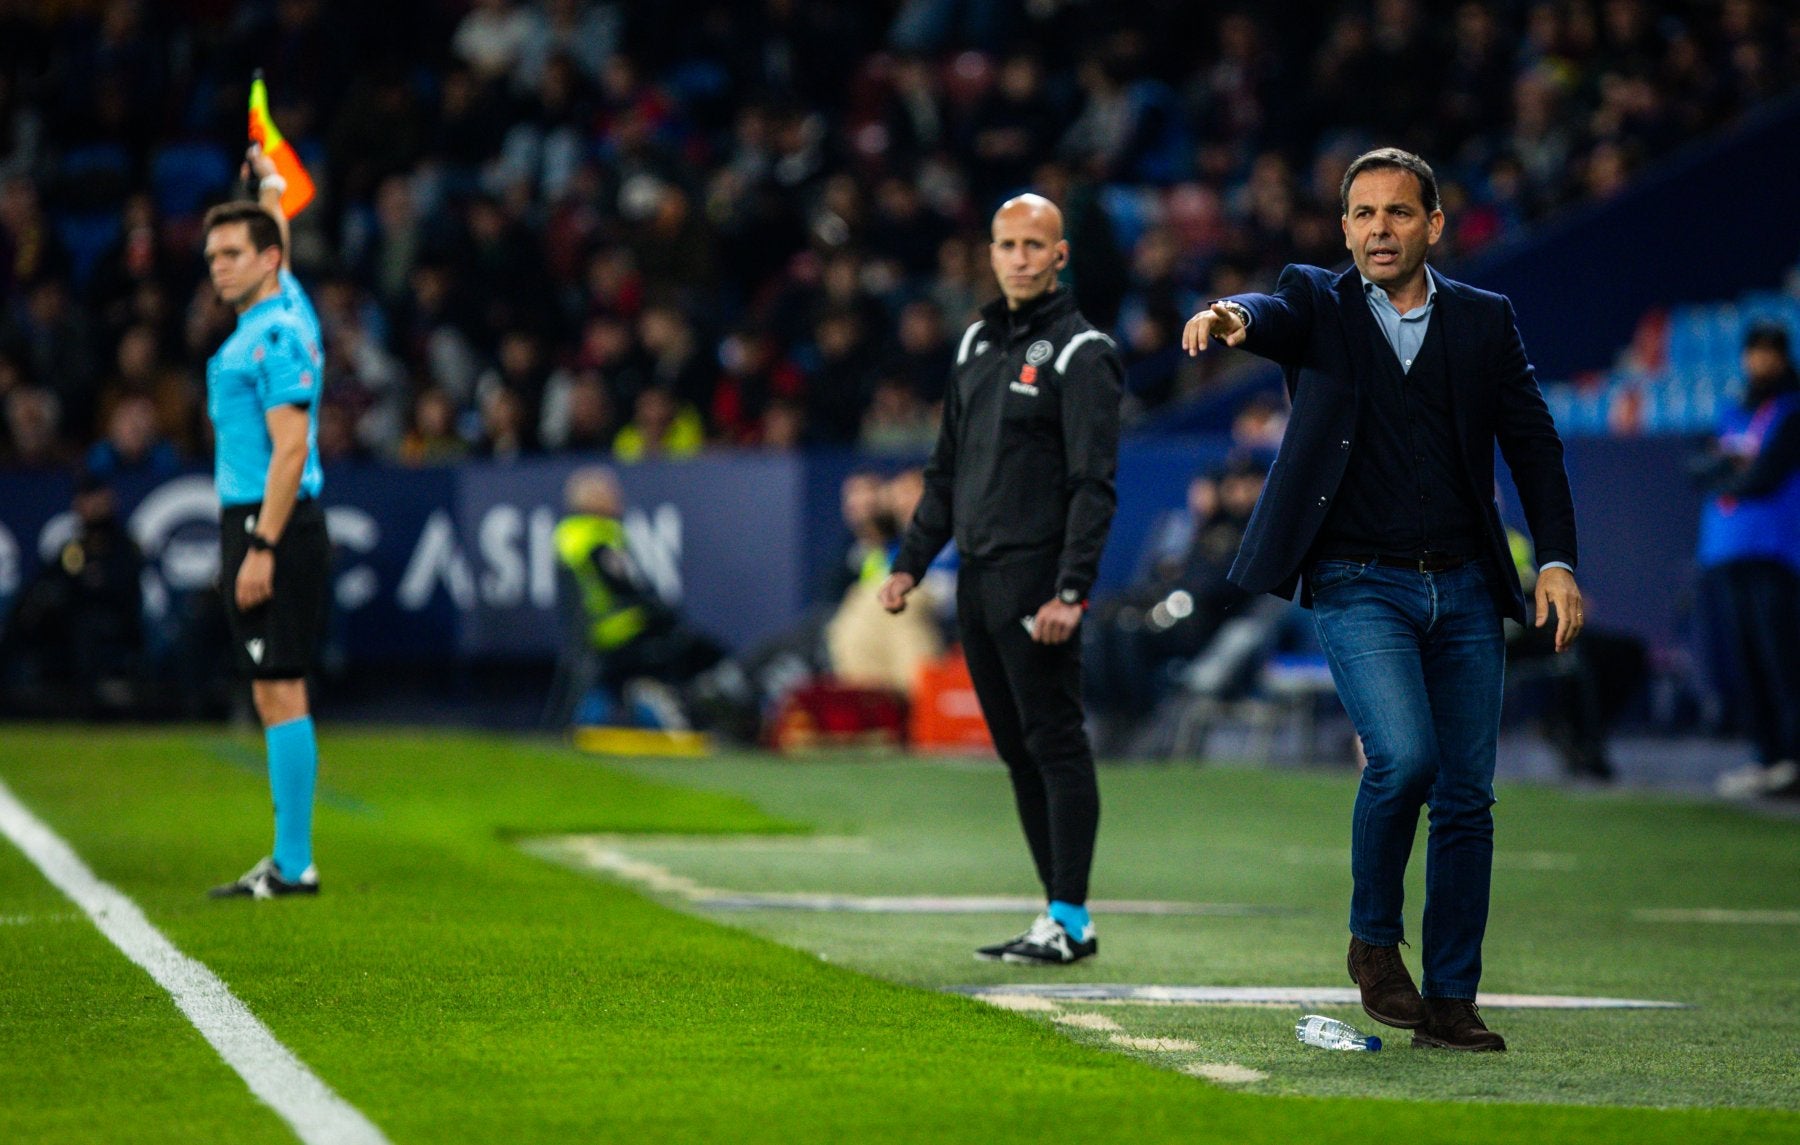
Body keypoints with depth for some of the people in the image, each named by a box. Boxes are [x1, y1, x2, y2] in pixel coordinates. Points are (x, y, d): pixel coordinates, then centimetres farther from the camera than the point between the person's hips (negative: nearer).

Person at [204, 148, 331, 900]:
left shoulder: (276, 335, -13)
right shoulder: (279, 307, 13)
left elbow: (291, 448, -20)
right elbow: (273, 223, 37)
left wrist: (262, 549, -23)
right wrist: (266, 185, 53)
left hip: (272, 528, -10)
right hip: (253, 526, 10)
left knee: (280, 696, -11)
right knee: (275, 698, 9)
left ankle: (294, 867, -12)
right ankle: (289, 859, 11)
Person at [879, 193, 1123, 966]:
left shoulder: (1080, 353, -6)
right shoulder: (978, 343, 17)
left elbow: (1094, 485, -12)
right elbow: (947, 468, 23)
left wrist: (1071, 590, -20)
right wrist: (912, 562, 15)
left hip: (1035, 583, -8)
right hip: (977, 579, 8)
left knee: (1055, 744, -7)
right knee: (1017, 750, 8)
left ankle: (1069, 921, -5)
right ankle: (1063, 918, 13)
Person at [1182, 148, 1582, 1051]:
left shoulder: (1484, 322, 11)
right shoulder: (1319, 307, 5)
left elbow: (1533, 443, 11)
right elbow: (1275, 316, -18)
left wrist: (1556, 559, 0)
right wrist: (1231, 317, -42)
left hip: (1463, 587, 3)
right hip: (1359, 586, -3)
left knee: (1466, 798, 2)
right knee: (1405, 756, -22)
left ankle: (1451, 1001, 10)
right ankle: (1374, 939, 0)